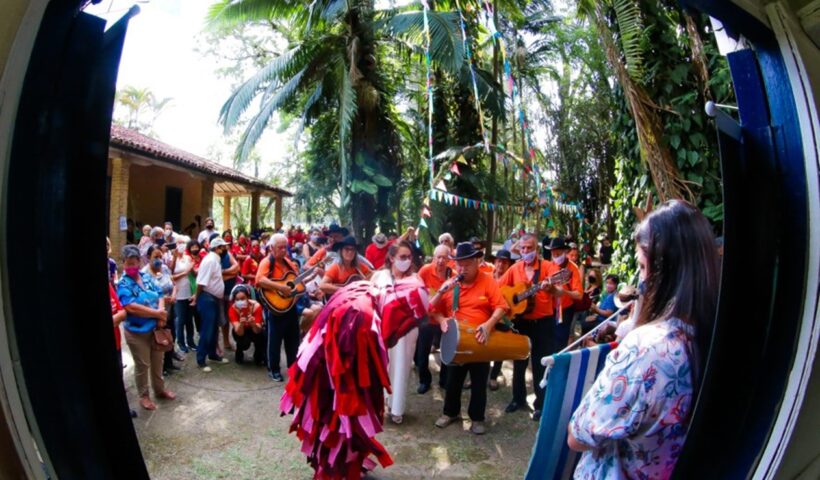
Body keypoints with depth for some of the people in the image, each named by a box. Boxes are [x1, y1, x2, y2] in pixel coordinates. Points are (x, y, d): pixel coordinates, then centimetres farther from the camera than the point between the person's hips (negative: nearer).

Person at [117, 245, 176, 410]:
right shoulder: (123, 284, -14)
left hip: (155, 328, 6)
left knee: (157, 361, 18)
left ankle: (160, 389, 37)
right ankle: (143, 396, 26)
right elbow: (131, 307, -25)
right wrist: (157, 313, -21)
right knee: (142, 365, 8)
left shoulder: (147, 277, 4)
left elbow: (160, 296, 3)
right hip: (137, 331, -5)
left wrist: (161, 314, -15)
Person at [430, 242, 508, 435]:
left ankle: (477, 418, 25)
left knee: (479, 382, 9)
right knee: (453, 380, 15)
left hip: (480, 341, -2)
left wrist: (488, 325, -27)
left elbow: (501, 307, -12)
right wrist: (442, 320, -18)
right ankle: (451, 412, 34)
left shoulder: (487, 281, -7)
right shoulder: (449, 284, 1)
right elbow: (434, 309, 2)